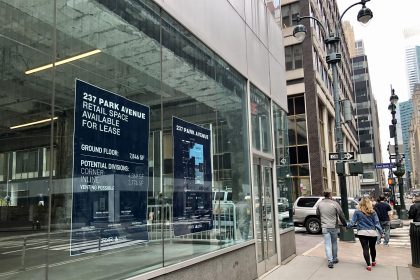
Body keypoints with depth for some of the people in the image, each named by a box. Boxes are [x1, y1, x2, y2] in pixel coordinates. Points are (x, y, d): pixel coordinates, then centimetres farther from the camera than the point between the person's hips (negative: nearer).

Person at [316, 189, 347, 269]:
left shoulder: (320, 204, -2)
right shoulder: (335, 203, -11)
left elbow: (318, 214, 12)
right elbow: (341, 215, -5)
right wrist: (345, 224, 10)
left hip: (324, 227, 1)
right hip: (333, 226, -1)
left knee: (327, 244, 3)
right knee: (334, 243, 18)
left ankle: (330, 261, -5)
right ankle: (335, 259, 29)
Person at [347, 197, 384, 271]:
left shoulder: (357, 212, -6)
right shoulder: (373, 212, -2)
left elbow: (352, 222, -4)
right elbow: (377, 223, 0)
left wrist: (347, 226, 10)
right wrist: (381, 231, 9)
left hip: (362, 232, -2)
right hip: (372, 232, 2)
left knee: (365, 248, 1)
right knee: (372, 247, 20)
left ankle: (368, 265, -2)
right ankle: (373, 261, 39)